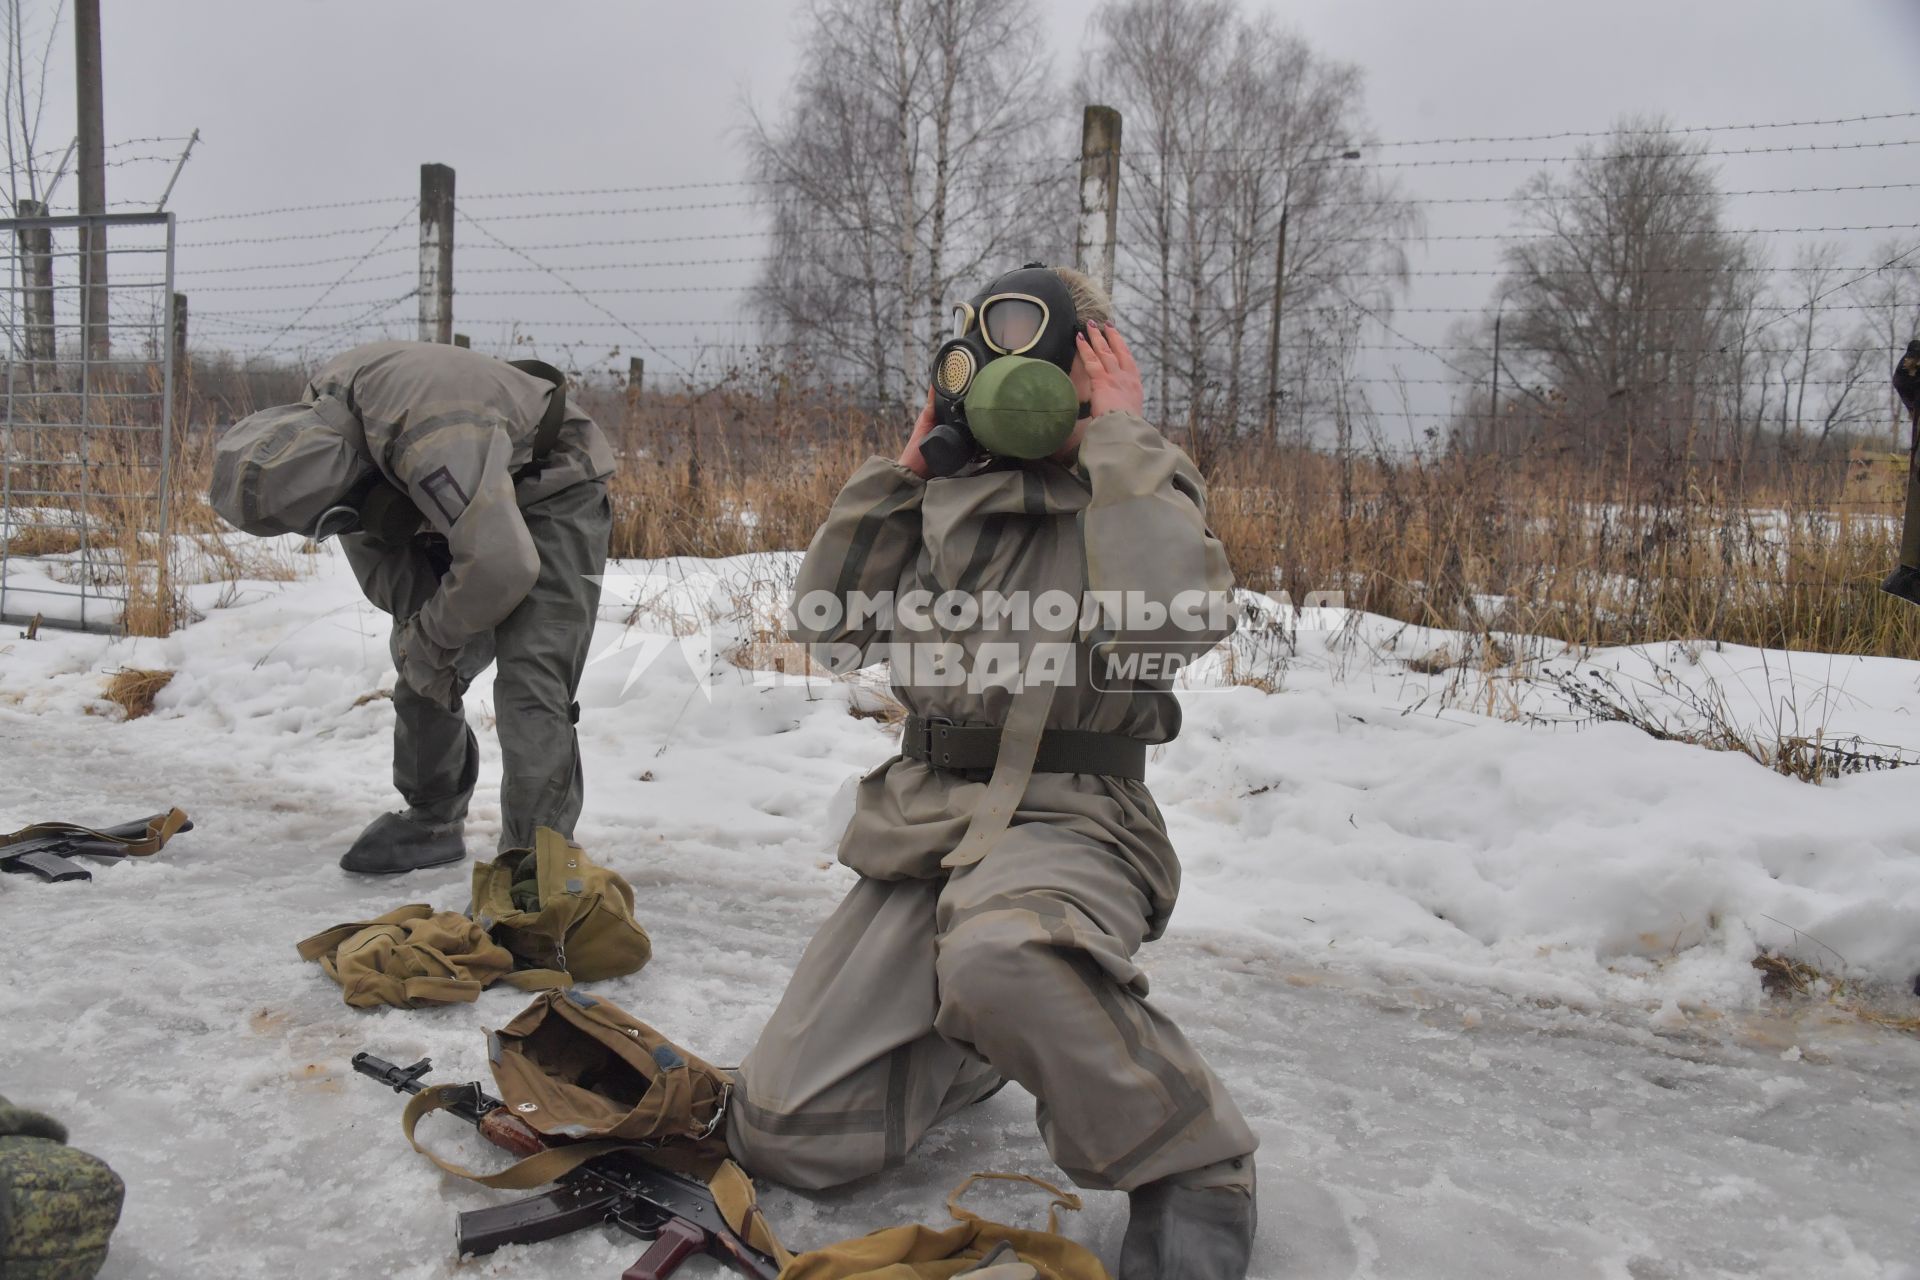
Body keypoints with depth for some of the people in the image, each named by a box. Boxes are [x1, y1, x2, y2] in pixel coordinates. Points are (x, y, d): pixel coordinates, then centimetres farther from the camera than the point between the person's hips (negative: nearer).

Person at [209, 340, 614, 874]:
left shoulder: (435, 435, -40)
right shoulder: (315, 419, -12)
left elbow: (500, 565, -42)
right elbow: (370, 541, -1)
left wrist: (432, 641, -24)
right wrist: (419, 625, -13)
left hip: (552, 494, -9)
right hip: (464, 505, 9)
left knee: (529, 683, -22)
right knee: (420, 673, 11)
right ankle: (432, 823, 28)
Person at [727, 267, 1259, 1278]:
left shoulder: (1143, 487, 1)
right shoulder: (951, 495, 14)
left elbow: (1167, 620, -21)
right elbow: (831, 624, 11)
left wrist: (1120, 437, -12)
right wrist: (901, 466, 6)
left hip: (1066, 819, -5)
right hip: (923, 817, 5)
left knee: (998, 954, -44)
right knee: (784, 1137, -2)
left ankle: (1191, 1169, -17)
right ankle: (988, 1037, 24)